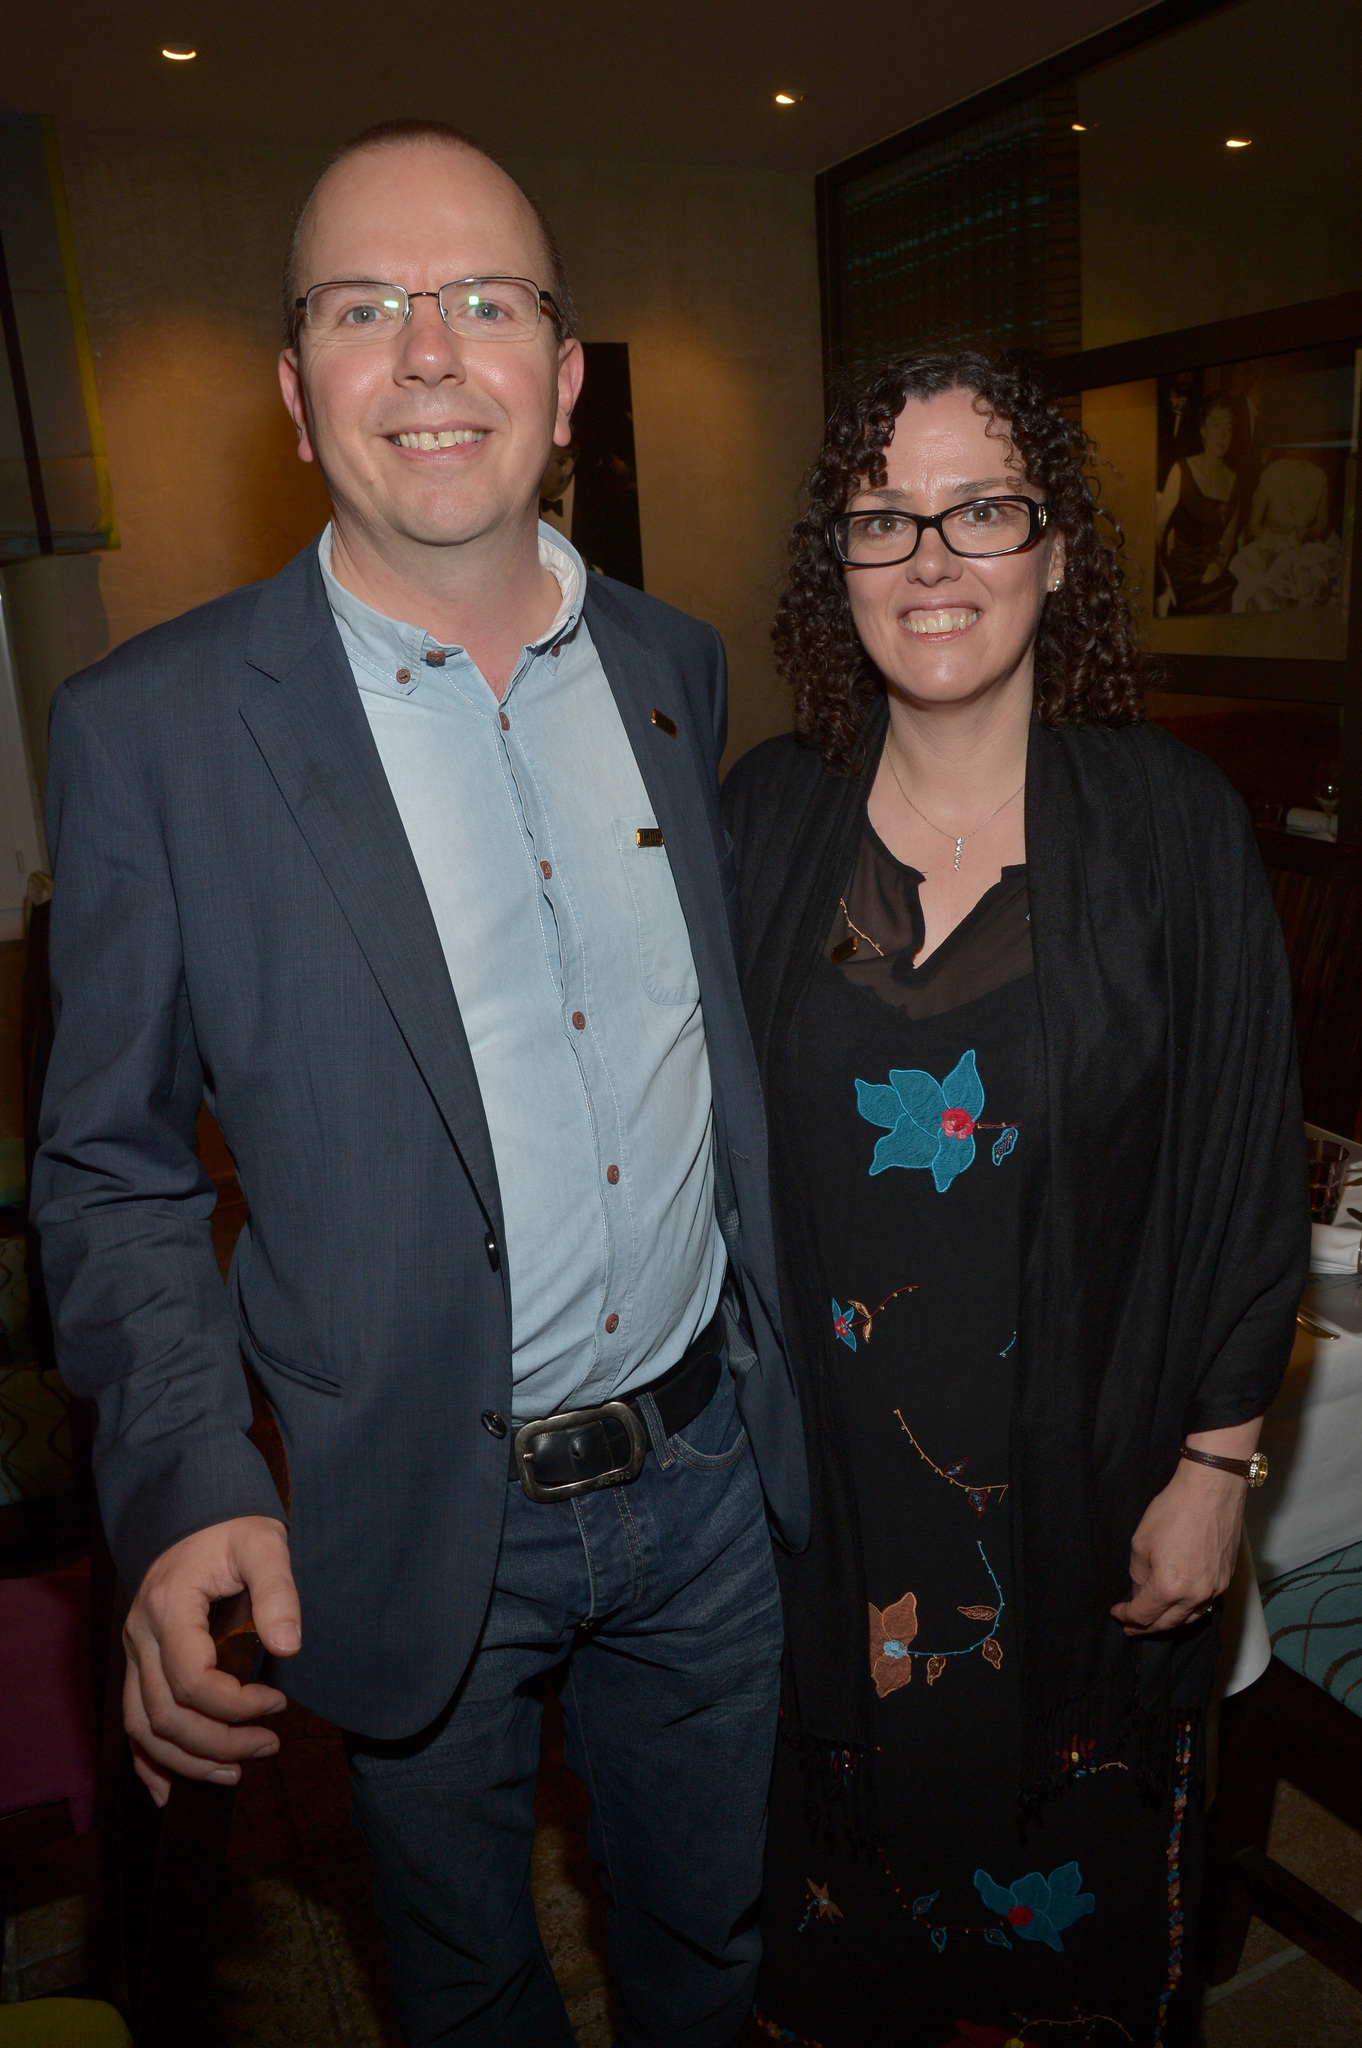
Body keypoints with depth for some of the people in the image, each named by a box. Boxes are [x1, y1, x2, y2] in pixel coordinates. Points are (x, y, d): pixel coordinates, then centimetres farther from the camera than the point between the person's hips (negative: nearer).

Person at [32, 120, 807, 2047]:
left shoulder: (675, 663, 0)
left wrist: (786, 1350, 9)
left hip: (706, 1465, 4)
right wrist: (184, 1488, -21)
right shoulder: (149, 729, -14)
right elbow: (113, 1170, -8)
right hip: (412, 1525, -3)